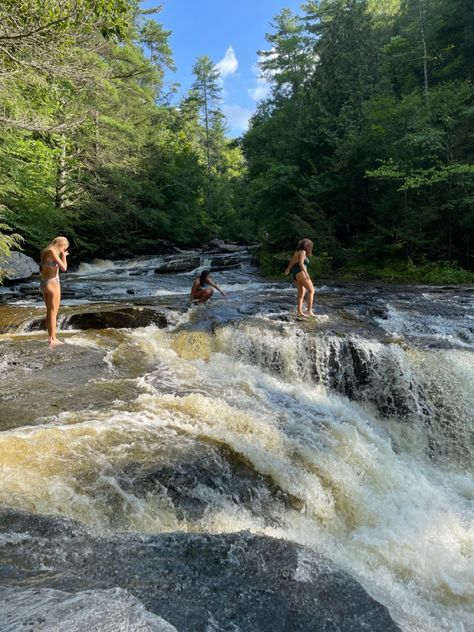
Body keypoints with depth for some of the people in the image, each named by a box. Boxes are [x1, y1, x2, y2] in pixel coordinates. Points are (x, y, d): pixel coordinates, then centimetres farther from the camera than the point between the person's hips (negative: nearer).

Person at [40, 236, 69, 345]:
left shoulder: (44, 251, 14)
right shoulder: (52, 251, -12)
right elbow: (64, 268, -15)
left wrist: (61, 256, 21)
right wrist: (64, 256, 1)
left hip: (43, 283, 9)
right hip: (52, 283, -8)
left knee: (49, 312, 14)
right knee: (53, 312, -2)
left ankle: (50, 337, 18)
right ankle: (53, 339, 1)